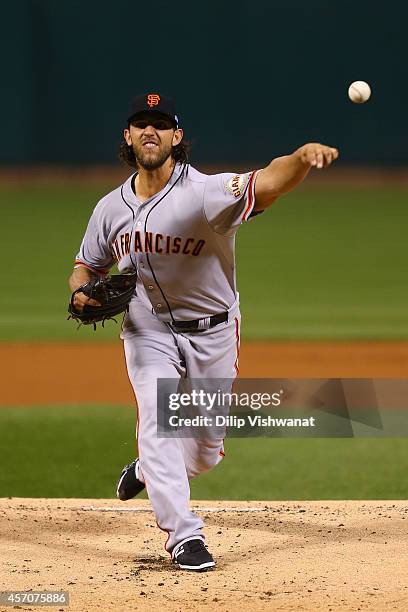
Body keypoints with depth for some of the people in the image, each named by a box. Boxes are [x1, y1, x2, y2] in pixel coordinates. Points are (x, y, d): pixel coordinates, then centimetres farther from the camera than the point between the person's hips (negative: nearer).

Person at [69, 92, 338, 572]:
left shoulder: (206, 192, -20)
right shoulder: (111, 207, -3)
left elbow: (269, 182, -40)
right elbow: (86, 266, 13)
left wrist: (303, 157, -63)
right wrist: (81, 292, -13)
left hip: (213, 333, -1)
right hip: (148, 332, 2)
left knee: (206, 451, 8)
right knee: (158, 419, -19)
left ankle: (149, 470, 41)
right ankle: (184, 536, -14)